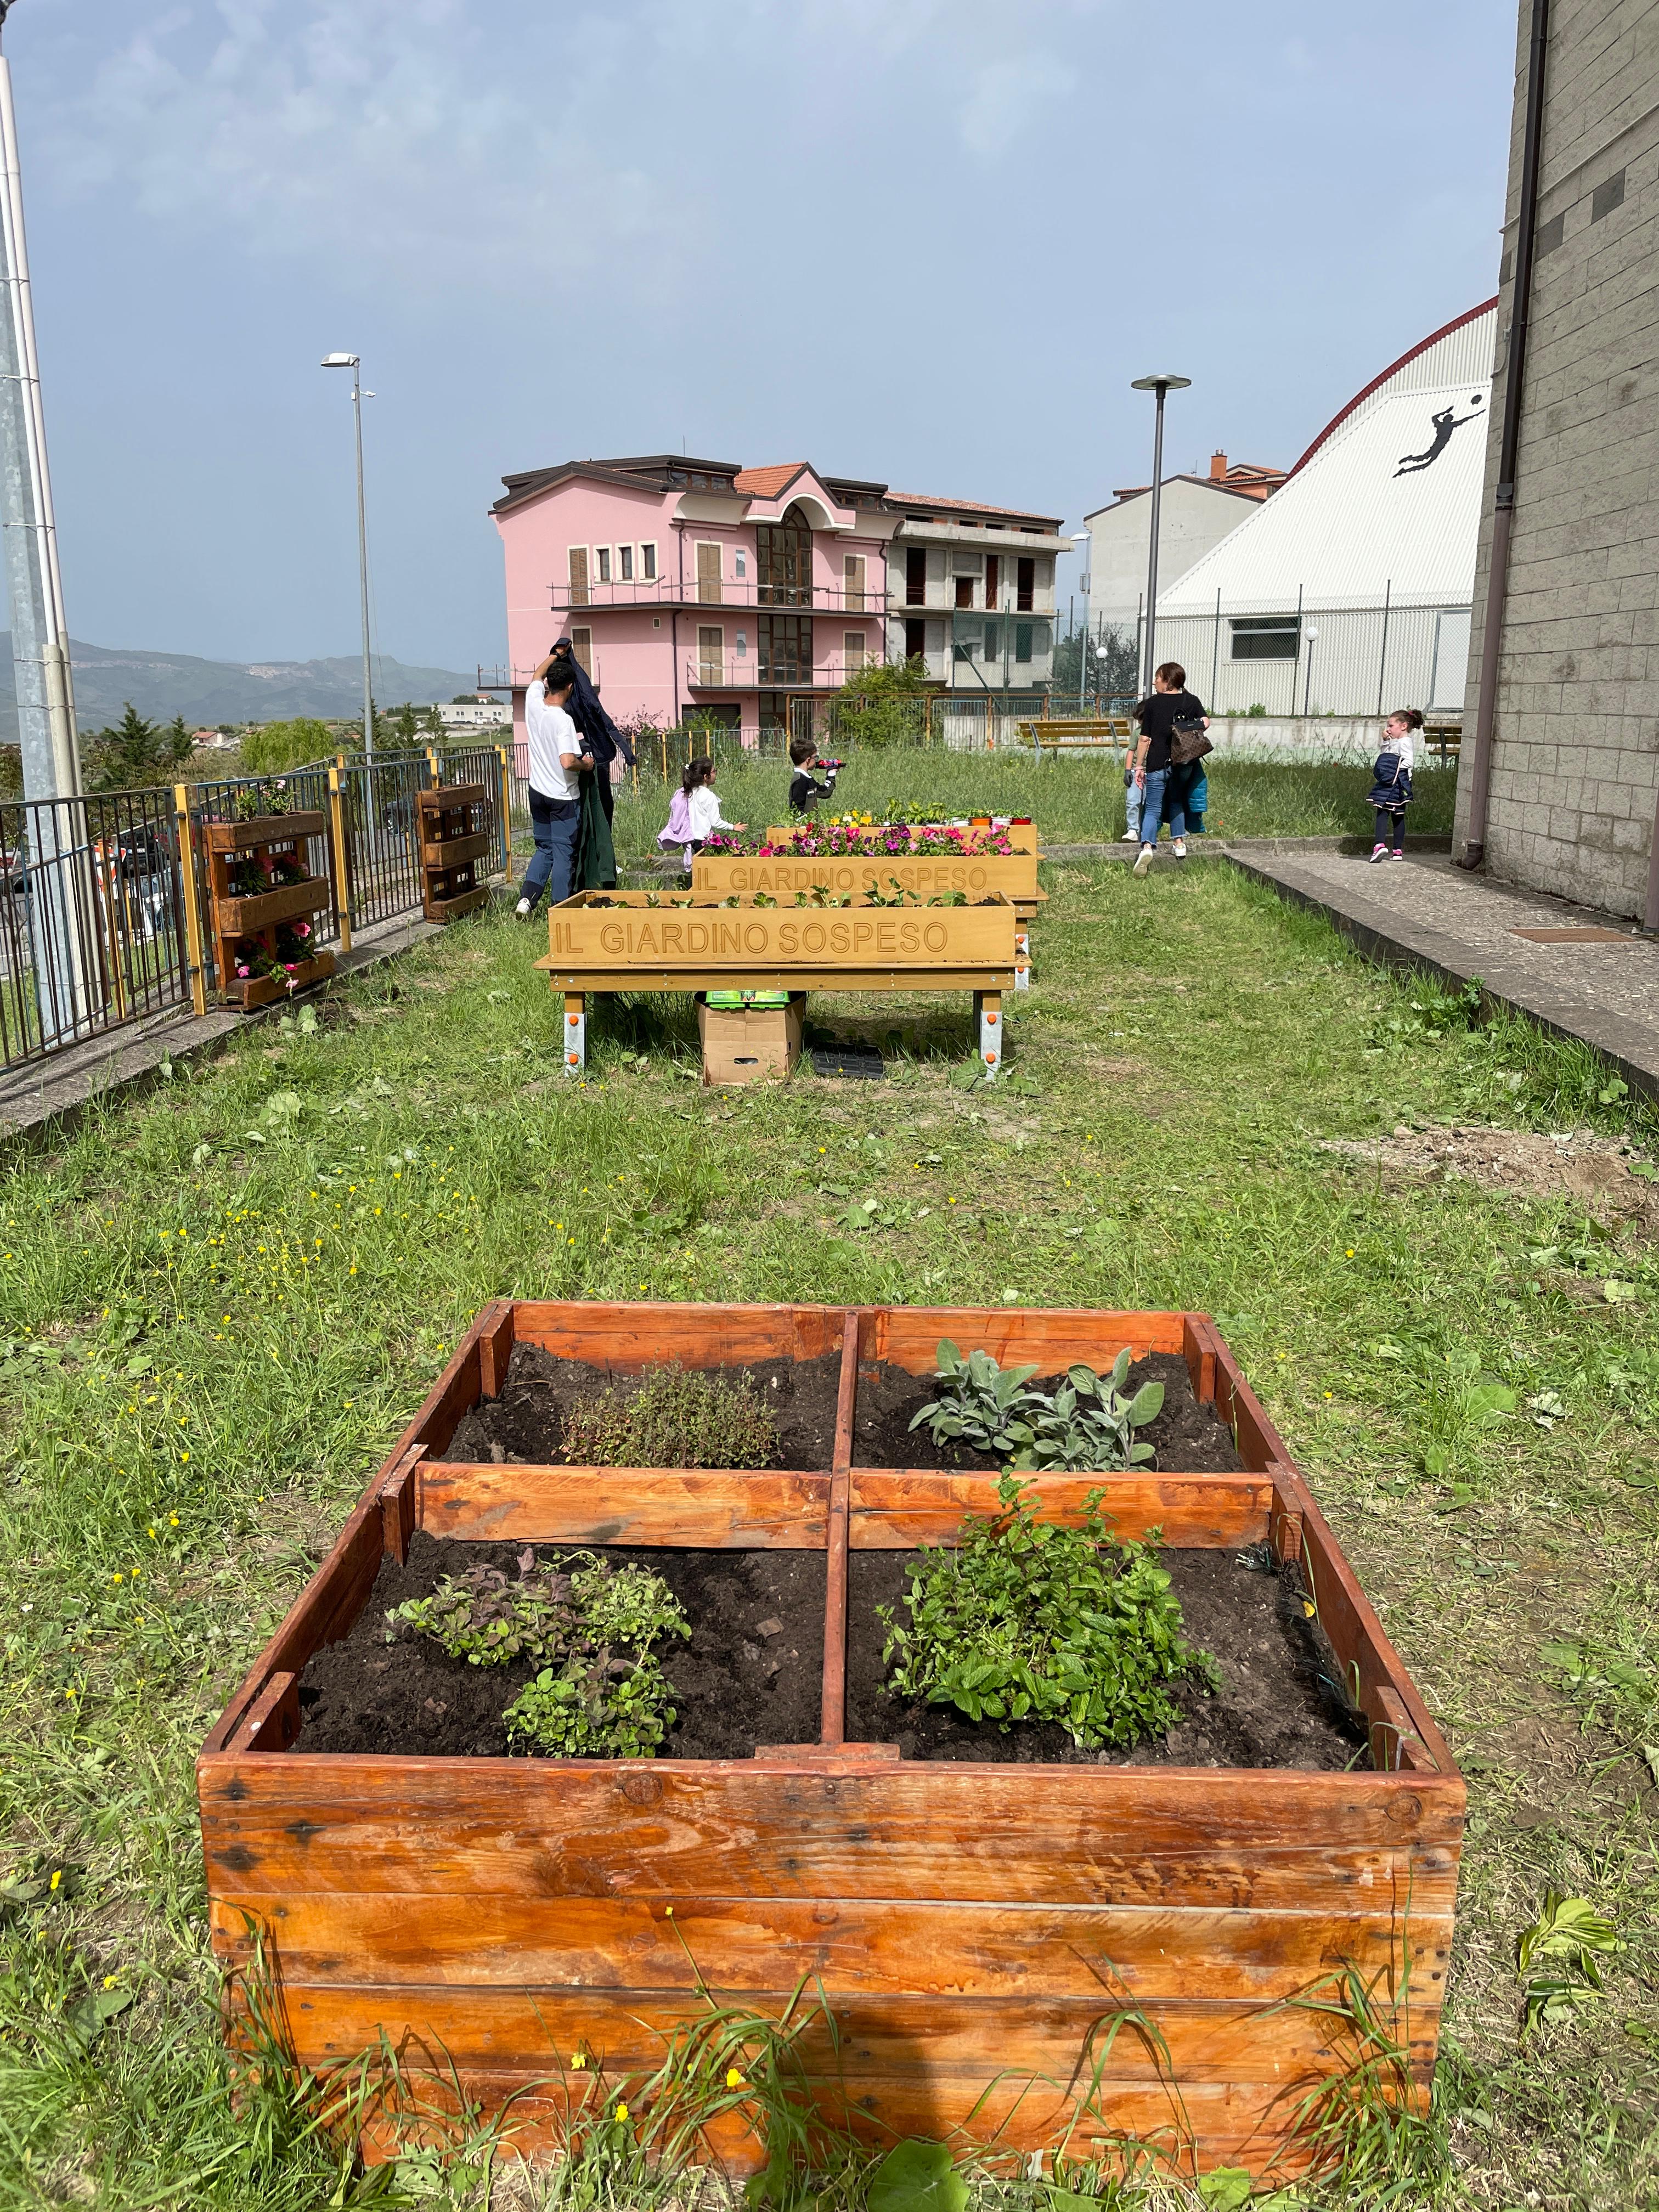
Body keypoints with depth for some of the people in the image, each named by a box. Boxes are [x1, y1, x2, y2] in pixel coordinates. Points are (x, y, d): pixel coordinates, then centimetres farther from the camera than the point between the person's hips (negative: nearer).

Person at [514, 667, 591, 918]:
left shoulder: (533, 704, -4)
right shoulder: (563, 720, -23)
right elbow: (568, 762, -32)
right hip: (563, 798, -6)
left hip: (538, 792, 6)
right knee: (563, 852, 3)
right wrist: (585, 764, -11)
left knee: (544, 848, 17)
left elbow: (537, 677, 19)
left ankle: (526, 897, 1)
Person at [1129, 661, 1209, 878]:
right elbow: (1205, 722, -9)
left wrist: (1139, 766, 1)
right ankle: (1180, 843, 27)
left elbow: (1145, 739, -4)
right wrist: (1189, 731, 12)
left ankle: (1147, 846, -24)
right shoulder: (1192, 701, 4)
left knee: (1152, 809, -2)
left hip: (1157, 766, -3)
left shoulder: (1152, 703, -2)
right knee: (1176, 802, 26)